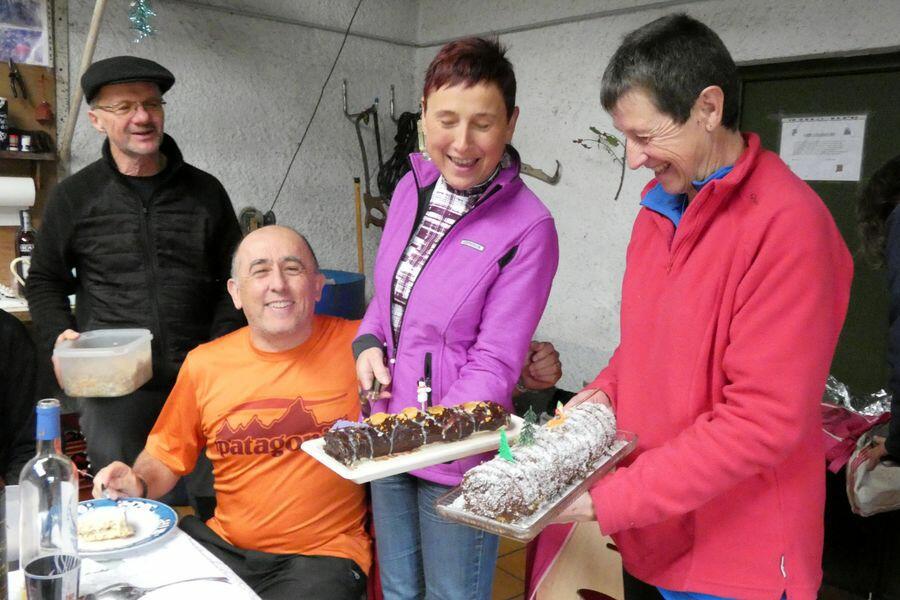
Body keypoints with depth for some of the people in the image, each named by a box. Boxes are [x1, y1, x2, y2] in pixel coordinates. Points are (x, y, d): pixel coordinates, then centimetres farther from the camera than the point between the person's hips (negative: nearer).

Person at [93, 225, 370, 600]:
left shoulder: (356, 345, -7)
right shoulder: (203, 364, 4)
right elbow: (166, 456, 14)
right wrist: (138, 483, -6)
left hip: (325, 553, -3)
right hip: (223, 545, 3)